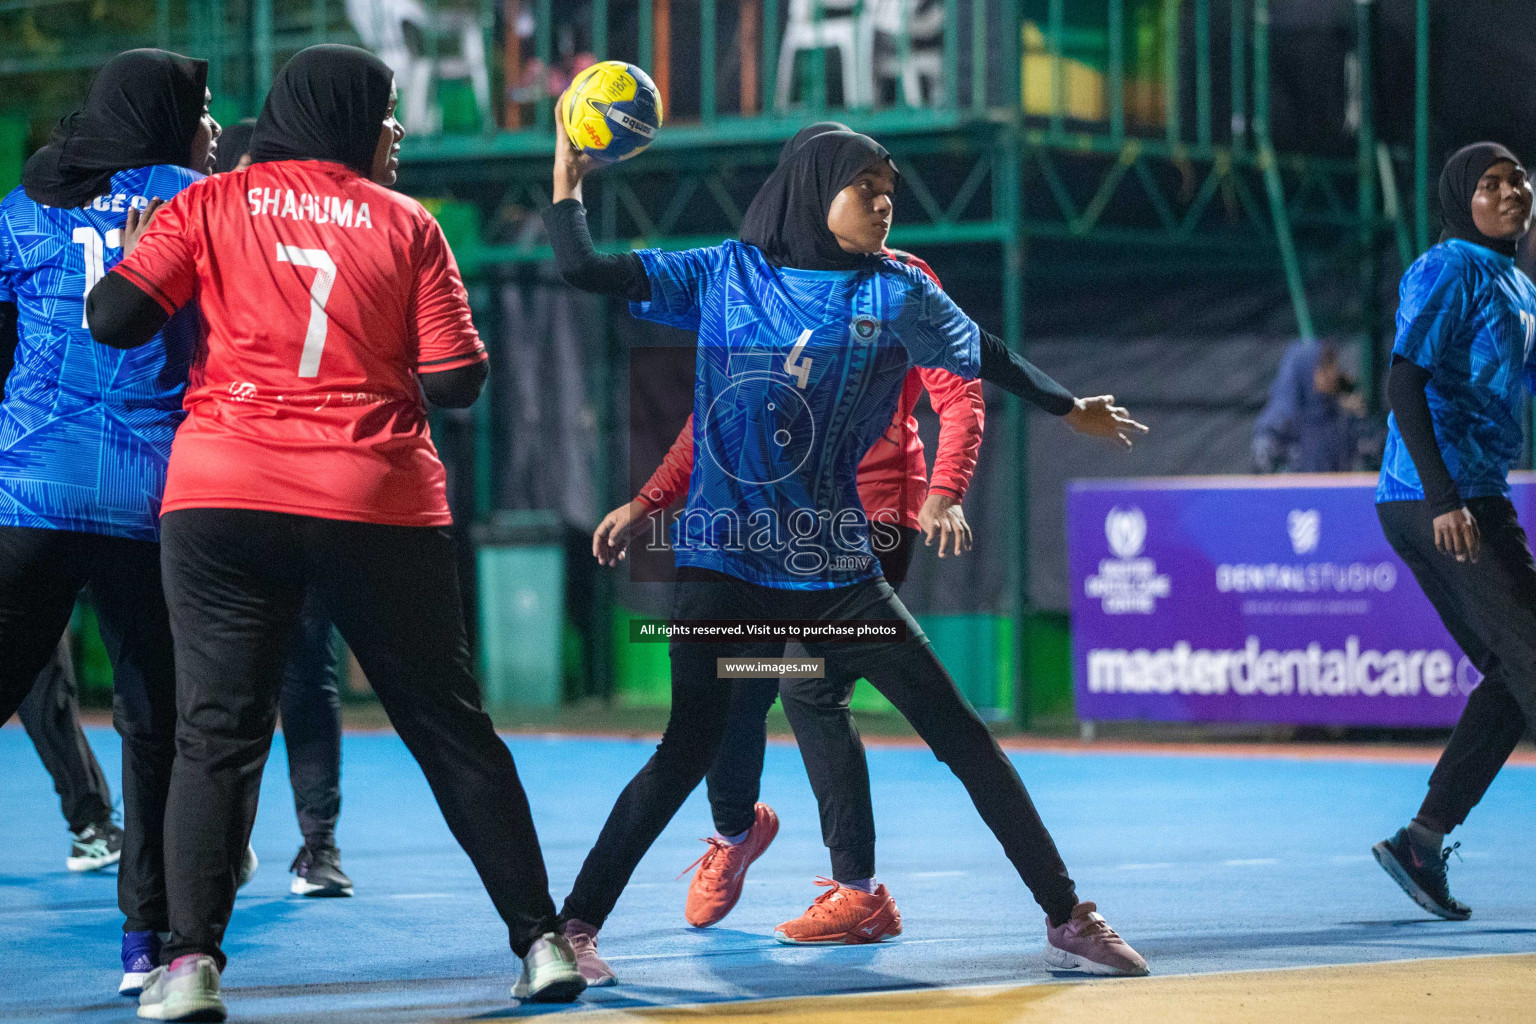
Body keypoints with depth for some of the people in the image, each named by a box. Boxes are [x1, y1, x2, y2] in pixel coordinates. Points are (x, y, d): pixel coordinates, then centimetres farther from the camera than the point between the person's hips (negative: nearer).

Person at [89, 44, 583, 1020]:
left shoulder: (211, 205, 5)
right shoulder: (407, 223, 5)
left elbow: (113, 317, -4)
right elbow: (457, 382, 0)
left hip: (223, 500, 0)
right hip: (381, 503, 0)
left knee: (219, 732, 2)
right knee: (452, 728, 11)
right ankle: (542, 939, 13)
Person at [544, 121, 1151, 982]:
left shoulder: (894, 294, 5)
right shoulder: (724, 275, 4)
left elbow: (984, 358, 21)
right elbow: (586, 271, 5)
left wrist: (1071, 409, 31)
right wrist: (568, 177, 1)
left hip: (837, 570, 1)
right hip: (724, 564, -1)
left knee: (962, 734, 0)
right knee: (691, 749, -10)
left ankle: (1067, 918, 7)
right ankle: (577, 923, 3)